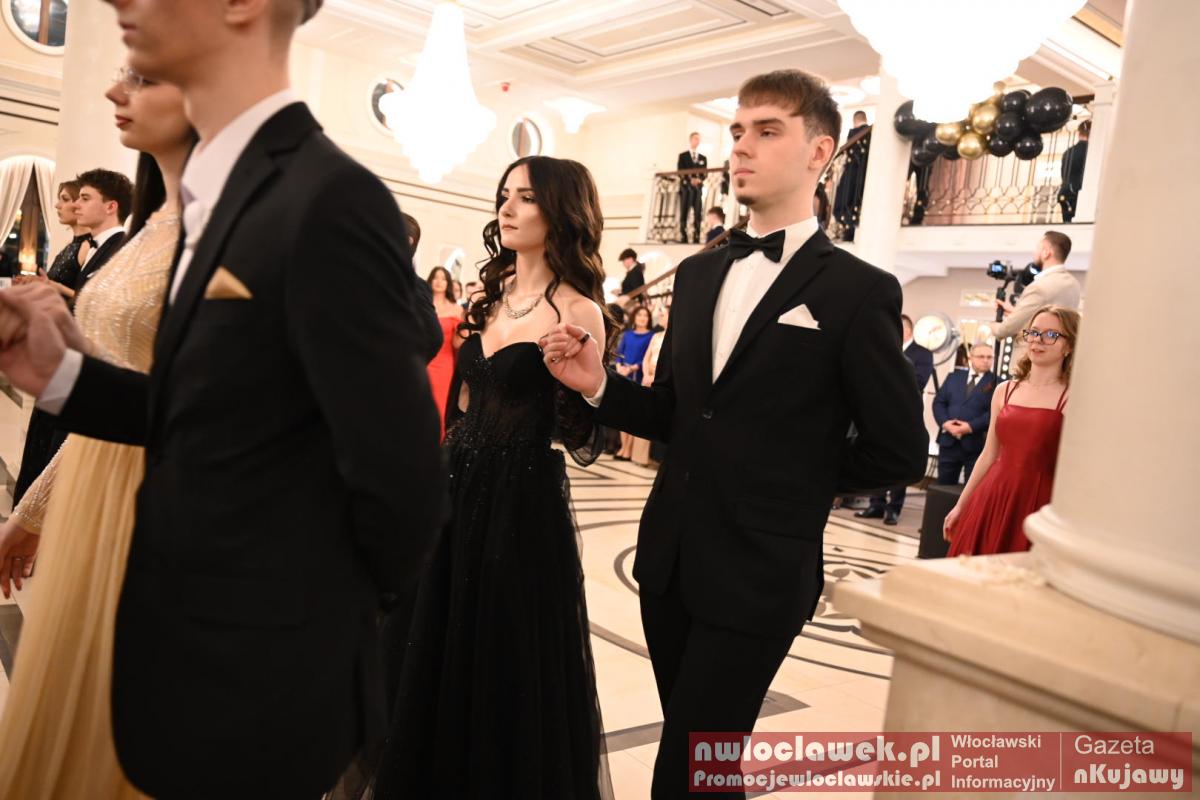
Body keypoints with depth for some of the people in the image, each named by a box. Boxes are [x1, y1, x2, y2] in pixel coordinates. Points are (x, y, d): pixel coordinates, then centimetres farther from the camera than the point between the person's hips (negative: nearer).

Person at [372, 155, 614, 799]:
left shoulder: (576, 312, -13)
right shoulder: (491, 296, 8)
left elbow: (583, 444, -14)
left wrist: (579, 388, -30)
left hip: (523, 502, -7)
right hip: (459, 490, 7)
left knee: (513, 657, 8)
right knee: (446, 647, 20)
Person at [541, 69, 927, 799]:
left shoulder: (858, 291, -10)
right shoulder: (698, 274, 8)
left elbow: (901, 451, -7)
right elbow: (675, 413, 10)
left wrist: (800, 485, 1)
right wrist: (601, 386, -6)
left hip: (758, 574, -6)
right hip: (669, 556, 6)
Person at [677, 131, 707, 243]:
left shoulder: (703, 158, 18)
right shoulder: (682, 156, 9)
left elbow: (704, 173, 10)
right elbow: (680, 172, -1)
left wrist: (699, 180, -13)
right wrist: (689, 180, -17)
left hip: (698, 189, 2)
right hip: (685, 188, -2)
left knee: (697, 215, -4)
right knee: (684, 214, -4)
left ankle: (696, 238, -4)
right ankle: (683, 238, -4)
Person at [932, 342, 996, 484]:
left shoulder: (996, 382, 0)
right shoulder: (954, 376, 14)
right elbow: (939, 402, 9)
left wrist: (971, 427, -18)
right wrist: (945, 422, -8)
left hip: (976, 444, -4)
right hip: (949, 441, 4)